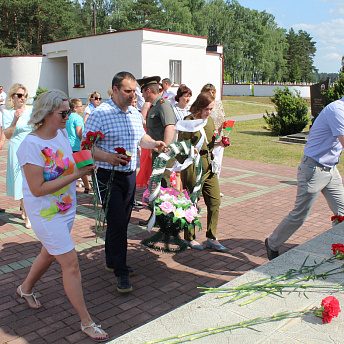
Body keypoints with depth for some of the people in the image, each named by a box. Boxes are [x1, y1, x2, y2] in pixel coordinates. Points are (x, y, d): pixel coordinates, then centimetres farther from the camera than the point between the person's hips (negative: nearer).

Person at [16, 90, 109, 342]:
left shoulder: (62, 133, 1)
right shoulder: (31, 144, -22)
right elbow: (37, 189, -25)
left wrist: (84, 167, -2)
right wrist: (74, 175, -25)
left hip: (67, 208, 8)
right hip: (46, 214, -8)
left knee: (49, 254, 24)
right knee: (71, 263, -5)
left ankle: (26, 288, 53)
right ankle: (86, 322, 9)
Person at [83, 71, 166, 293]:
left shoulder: (135, 114, 10)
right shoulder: (100, 114, -13)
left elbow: (141, 137, 25)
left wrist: (153, 144, 5)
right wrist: (108, 157, -30)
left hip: (130, 175, 7)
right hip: (108, 177, -7)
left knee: (123, 221, 15)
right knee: (117, 223, -9)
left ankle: (112, 261, 33)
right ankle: (121, 272, 2)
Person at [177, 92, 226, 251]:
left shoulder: (210, 120, 12)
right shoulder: (188, 123, -12)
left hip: (209, 167, 7)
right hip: (193, 168, -7)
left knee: (215, 200, 6)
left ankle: (211, 238, 18)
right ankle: (189, 238, 22)